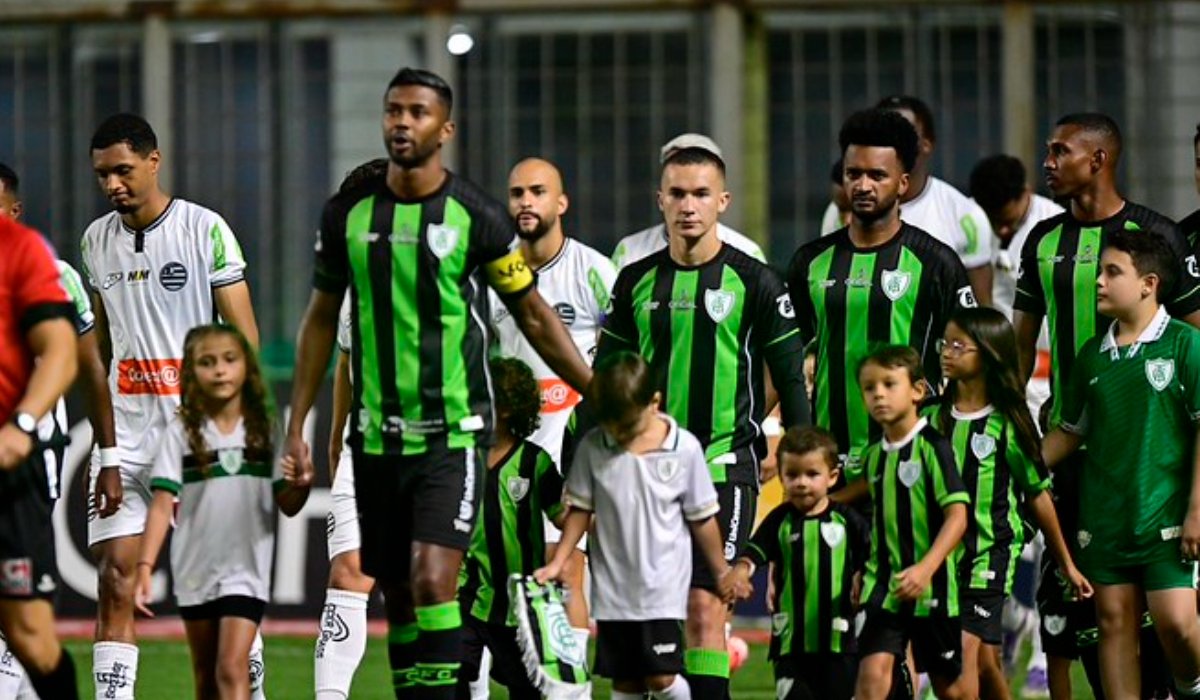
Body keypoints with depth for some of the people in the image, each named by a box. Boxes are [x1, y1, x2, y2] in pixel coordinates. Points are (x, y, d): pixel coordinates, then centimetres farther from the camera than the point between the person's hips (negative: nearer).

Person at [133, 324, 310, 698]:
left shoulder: (265, 430, 1)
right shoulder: (181, 433, -1)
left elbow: (287, 506, 3)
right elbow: (163, 504, -5)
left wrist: (301, 485, -20)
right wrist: (145, 567, -15)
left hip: (246, 567, -2)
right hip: (195, 568, 2)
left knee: (232, 668, -14)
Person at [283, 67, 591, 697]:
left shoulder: (476, 216, -5)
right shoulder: (347, 214, 5)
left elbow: (533, 316, 5)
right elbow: (321, 319, 15)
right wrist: (296, 426, 12)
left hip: (452, 436, -4)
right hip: (375, 438, 4)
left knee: (432, 580, -18)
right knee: (398, 597, 7)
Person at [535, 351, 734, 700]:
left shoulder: (684, 448, -9)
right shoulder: (592, 448, -3)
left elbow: (702, 517, 0)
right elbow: (579, 510, 6)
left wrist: (722, 572, 8)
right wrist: (557, 563, 0)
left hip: (663, 589, -3)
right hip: (613, 589, 3)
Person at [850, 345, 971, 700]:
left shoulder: (933, 447, -11)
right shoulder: (873, 455, 8)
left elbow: (957, 515, -17)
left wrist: (926, 569, -28)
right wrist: (868, 570, 14)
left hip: (931, 587, -4)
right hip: (883, 584, 4)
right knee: (872, 671, -15)